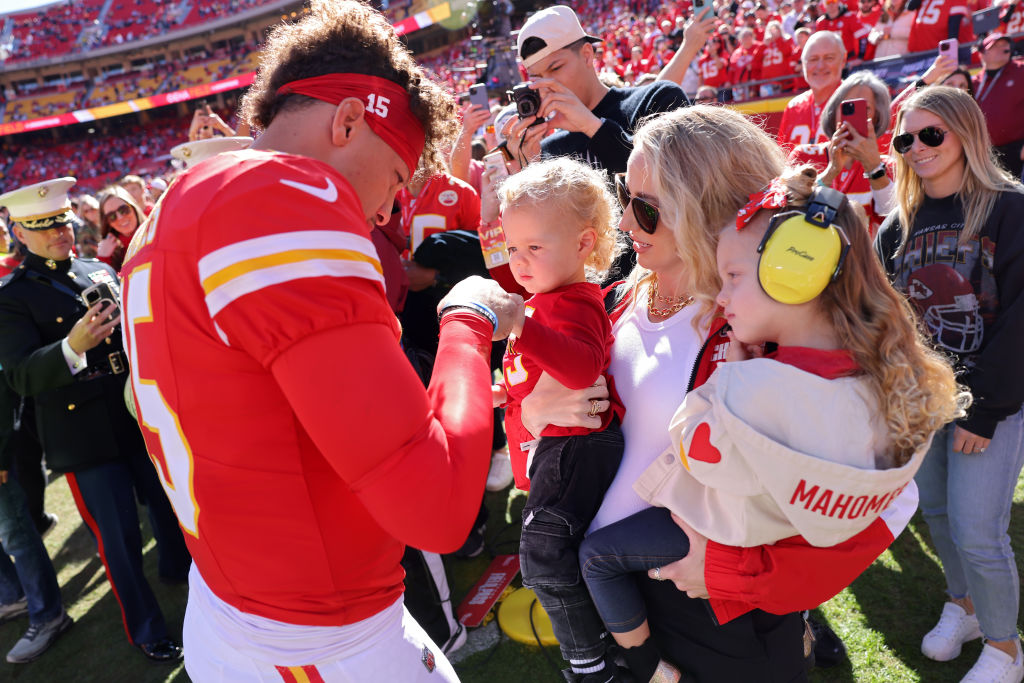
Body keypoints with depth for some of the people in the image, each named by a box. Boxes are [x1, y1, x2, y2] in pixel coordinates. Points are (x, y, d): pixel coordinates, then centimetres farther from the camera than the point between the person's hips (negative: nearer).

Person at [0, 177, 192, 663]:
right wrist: (71, 347, -35)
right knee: (119, 538, 5)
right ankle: (146, 630, 25)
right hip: (84, 436, -5)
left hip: (140, 417, 5)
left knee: (168, 504, 19)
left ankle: (180, 568, 48)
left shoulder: (100, 272, 9)